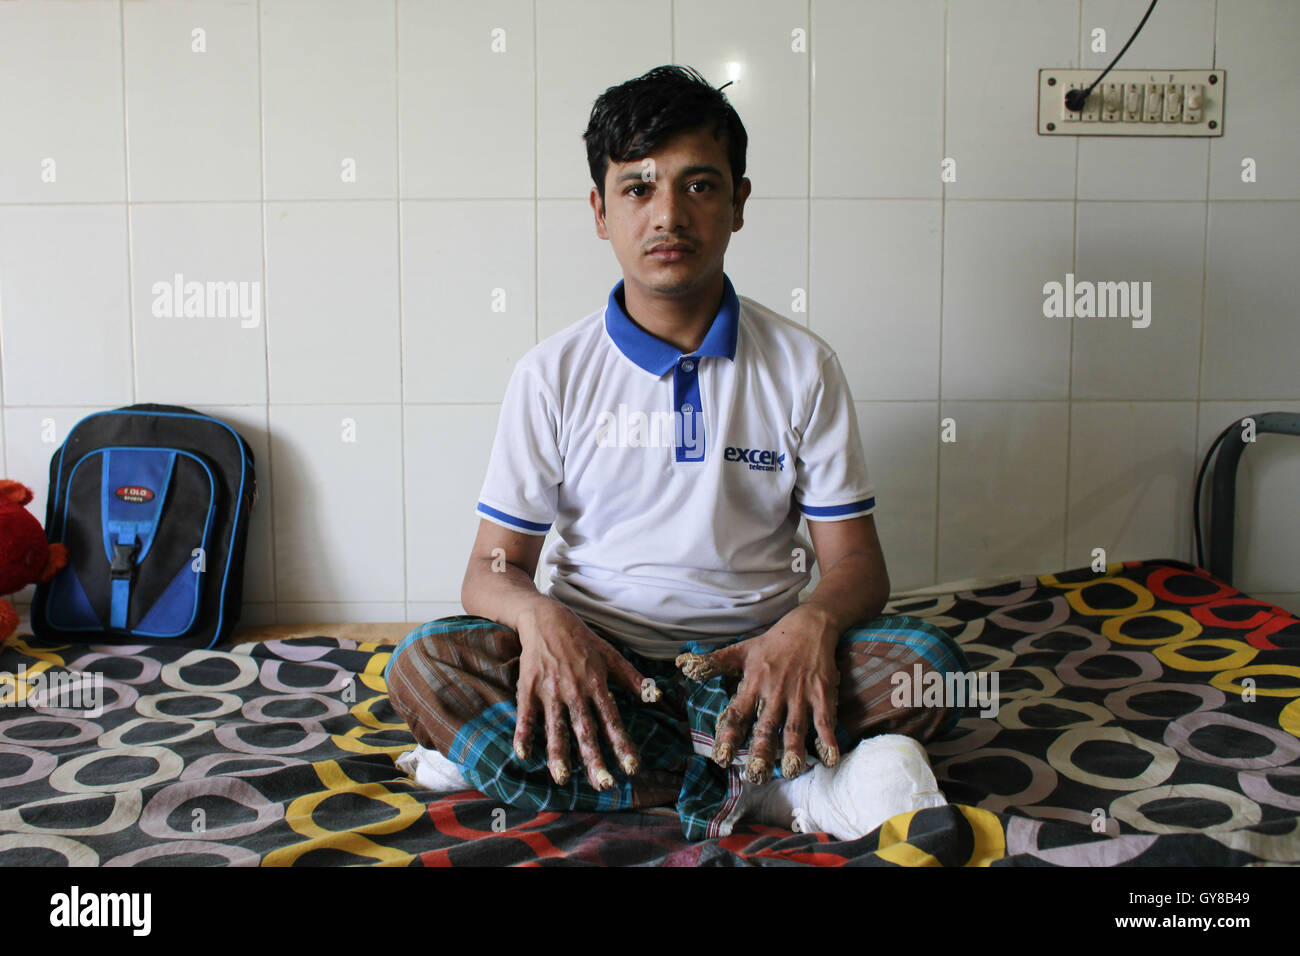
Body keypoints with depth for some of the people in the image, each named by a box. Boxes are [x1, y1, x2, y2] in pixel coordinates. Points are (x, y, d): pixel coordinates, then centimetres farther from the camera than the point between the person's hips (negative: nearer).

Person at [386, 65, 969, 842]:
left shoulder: (803, 367, 3)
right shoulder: (554, 374, 2)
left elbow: (856, 559, 2)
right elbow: (494, 566, 0)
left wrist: (810, 626, -23)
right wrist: (538, 618, -25)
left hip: (751, 661, 0)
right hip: (596, 659, 1)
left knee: (925, 664, -26)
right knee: (425, 666, -27)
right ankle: (789, 794, -24)